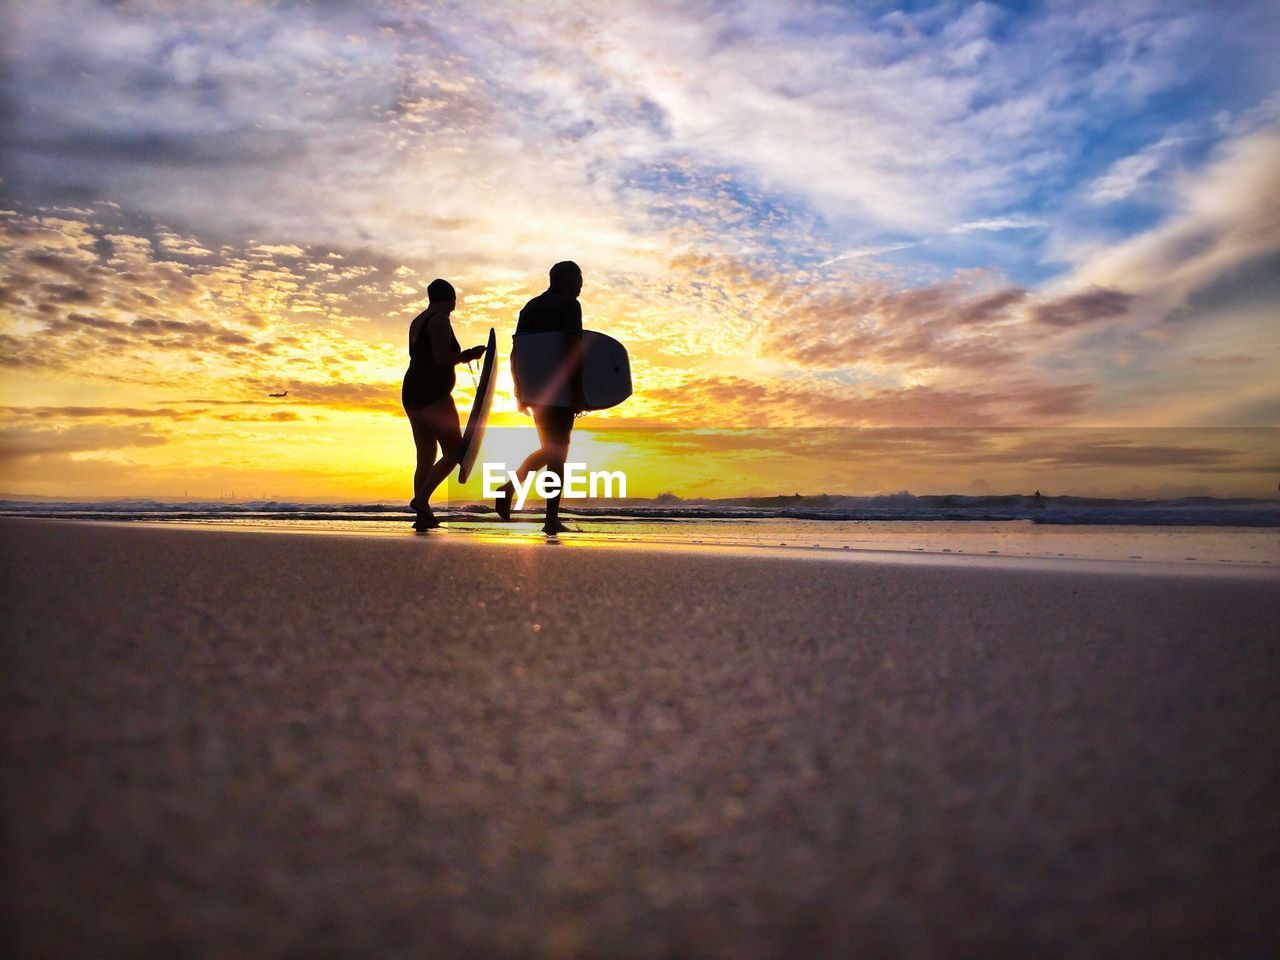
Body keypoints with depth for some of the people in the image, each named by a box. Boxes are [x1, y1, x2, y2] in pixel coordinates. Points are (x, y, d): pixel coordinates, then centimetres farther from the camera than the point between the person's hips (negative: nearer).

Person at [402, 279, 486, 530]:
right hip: (433, 394, -9)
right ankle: (421, 498, -19)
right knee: (454, 452, -4)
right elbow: (441, 359, -18)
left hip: (411, 393, 9)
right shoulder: (440, 321, -8)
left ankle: (422, 515, 4)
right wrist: (467, 355, -3)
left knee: (425, 456, 8)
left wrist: (461, 356, 22)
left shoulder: (418, 321, 21)